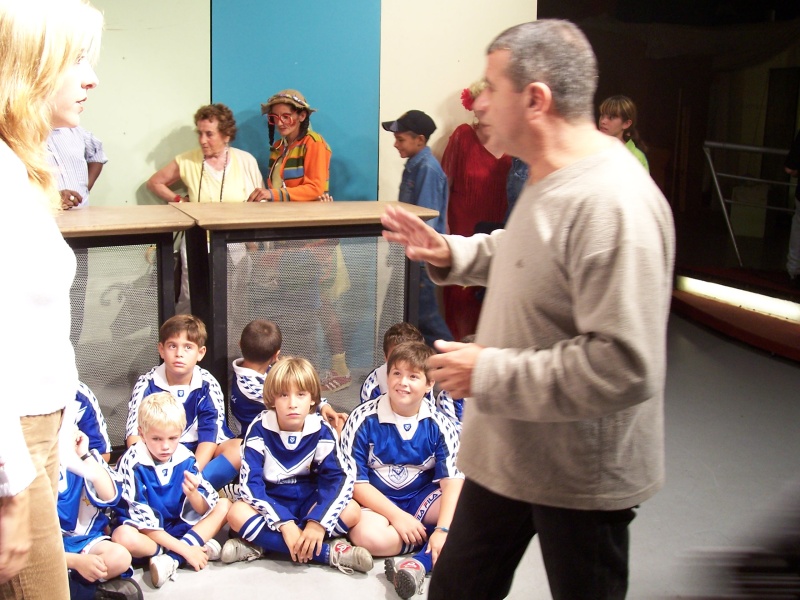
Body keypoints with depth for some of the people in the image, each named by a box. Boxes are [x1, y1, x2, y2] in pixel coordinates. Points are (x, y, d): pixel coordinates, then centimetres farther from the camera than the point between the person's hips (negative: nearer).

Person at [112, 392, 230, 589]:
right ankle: (197, 544, -19)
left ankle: (171, 559, -25)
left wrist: (192, 494, -31)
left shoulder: (185, 458, -8)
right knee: (123, 537, -36)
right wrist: (184, 549, -23)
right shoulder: (132, 463, -19)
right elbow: (143, 520, -20)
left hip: (179, 526, 5)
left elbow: (203, 509, -7)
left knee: (224, 505, -8)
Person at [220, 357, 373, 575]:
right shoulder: (260, 429, -15)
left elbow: (339, 478, -19)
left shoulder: (322, 431, -12)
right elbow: (250, 483, -22)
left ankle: (260, 544, -24)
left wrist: (318, 522, -35)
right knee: (237, 514, -32)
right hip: (271, 503, -1)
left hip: (308, 501, 1)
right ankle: (330, 552, -31)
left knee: (351, 511, -25)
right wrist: (284, 523, -34)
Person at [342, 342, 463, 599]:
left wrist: (444, 529, -30)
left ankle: (419, 563, -33)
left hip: (421, 498, 3)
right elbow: (354, 481, -11)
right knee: (369, 536, -37)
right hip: (375, 501, -3)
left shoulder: (438, 424, -6)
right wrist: (396, 516, -21)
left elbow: (452, 480, -14)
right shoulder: (363, 419, -12)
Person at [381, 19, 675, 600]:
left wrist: (489, 373, -25)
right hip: (507, 450, 9)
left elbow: (624, 367, -33)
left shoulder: (613, 204, -30)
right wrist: (451, 253, 7)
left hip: (580, 475, -9)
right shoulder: (550, 178, 3)